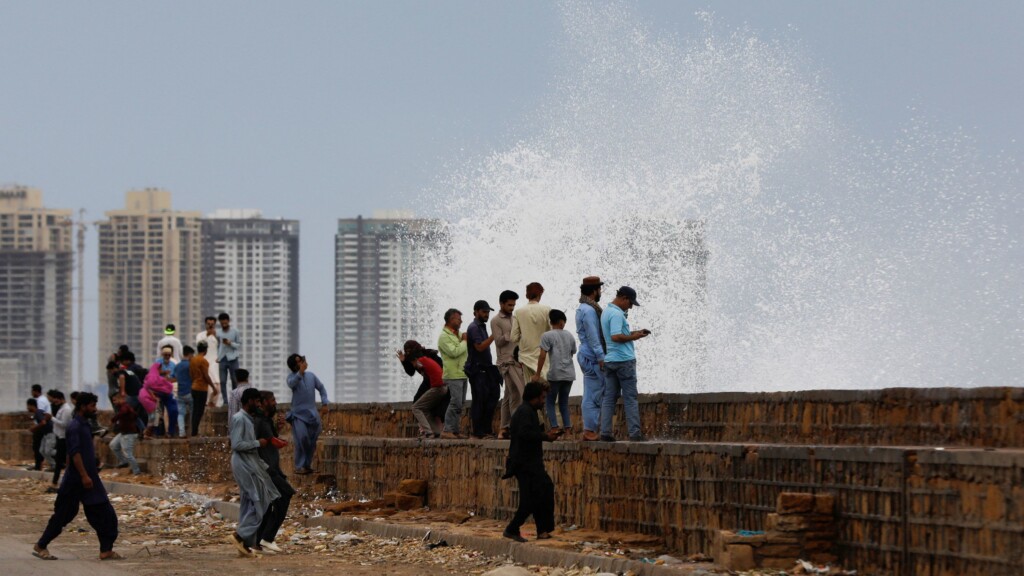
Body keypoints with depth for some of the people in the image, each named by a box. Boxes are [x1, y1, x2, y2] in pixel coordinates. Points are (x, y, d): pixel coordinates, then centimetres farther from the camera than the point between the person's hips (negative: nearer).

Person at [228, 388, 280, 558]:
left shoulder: (249, 419, 16)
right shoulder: (240, 419, -15)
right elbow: (236, 444, -21)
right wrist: (258, 443, -15)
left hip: (251, 463, 10)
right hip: (244, 463, -10)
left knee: (250, 503, 9)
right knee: (259, 502, -10)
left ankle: (246, 542, 10)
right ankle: (240, 535, -12)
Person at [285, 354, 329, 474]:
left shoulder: (311, 375, 6)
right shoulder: (292, 377, -6)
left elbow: (321, 388, 18)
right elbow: (291, 384, -30)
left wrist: (324, 403, 9)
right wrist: (300, 372, -38)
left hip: (312, 413, 5)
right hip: (298, 413, -4)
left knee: (312, 441, 8)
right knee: (301, 438, -17)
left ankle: (307, 465, 23)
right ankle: (299, 466, -10)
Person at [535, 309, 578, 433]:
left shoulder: (547, 336, -3)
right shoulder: (570, 335, 12)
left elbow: (542, 356, -8)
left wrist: (537, 374, -6)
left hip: (555, 374, -5)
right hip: (569, 374, 5)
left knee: (550, 402, 4)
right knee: (564, 402, 13)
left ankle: (554, 428, -9)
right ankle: (567, 428, 5)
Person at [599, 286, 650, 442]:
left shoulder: (606, 312, 15)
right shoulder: (617, 314, -15)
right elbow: (616, 337, -25)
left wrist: (633, 333, 14)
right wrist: (633, 337, -13)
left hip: (609, 360, 9)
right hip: (624, 359, -9)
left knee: (609, 397, 6)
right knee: (630, 398, -4)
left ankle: (605, 432, 2)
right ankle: (634, 433, -4)